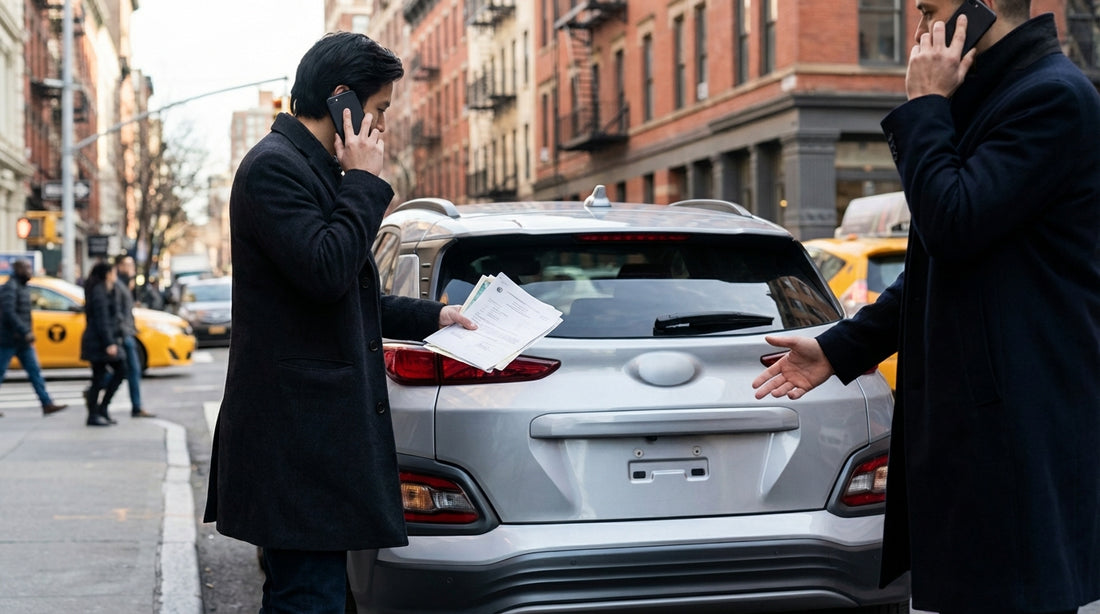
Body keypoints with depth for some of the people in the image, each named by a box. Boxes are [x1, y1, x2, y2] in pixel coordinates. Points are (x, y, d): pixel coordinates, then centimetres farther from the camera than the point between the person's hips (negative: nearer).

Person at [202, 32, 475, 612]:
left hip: (319, 430, 11)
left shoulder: (317, 169, 20)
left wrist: (430, 315, 25)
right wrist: (365, 182, -12)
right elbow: (326, 272, -24)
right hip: (297, 436, -11)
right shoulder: (274, 166, -12)